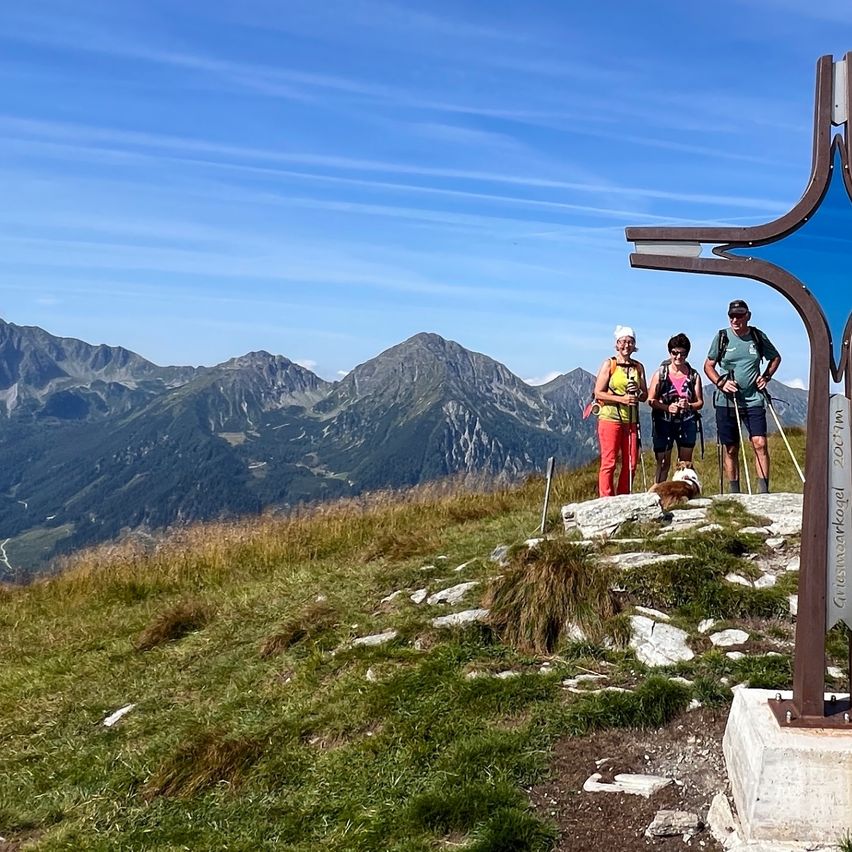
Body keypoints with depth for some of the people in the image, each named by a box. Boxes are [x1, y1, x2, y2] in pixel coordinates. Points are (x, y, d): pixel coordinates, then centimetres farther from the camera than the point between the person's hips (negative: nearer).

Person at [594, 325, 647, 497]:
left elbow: (645, 394, 14)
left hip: (631, 420, 5)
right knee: (609, 463, -5)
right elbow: (598, 393, -6)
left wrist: (638, 395, -9)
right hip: (610, 418, -5)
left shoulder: (638, 367, 12)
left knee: (630, 463, 6)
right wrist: (621, 399, -16)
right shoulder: (609, 364, -1)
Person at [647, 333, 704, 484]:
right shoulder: (660, 374, 1)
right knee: (663, 463, -2)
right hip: (664, 422, -2)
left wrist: (689, 406, -15)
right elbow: (651, 400, -1)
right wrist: (667, 407, -18)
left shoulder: (694, 375, 6)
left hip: (687, 423, 2)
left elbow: (700, 402, 7)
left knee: (686, 464, 5)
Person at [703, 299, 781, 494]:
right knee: (731, 449, 6)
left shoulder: (758, 336, 4)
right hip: (726, 401, 0)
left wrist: (766, 376, 5)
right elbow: (708, 366, 8)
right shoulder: (722, 337, 1)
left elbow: (775, 358, 21)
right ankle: (734, 493, 14)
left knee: (760, 443, -12)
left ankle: (763, 490, -9)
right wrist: (721, 383, -9)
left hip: (753, 400, 0)